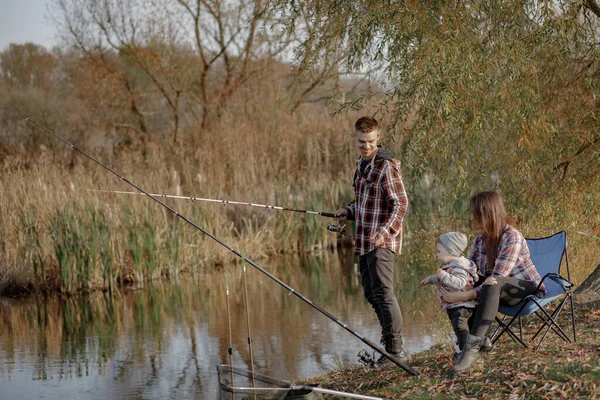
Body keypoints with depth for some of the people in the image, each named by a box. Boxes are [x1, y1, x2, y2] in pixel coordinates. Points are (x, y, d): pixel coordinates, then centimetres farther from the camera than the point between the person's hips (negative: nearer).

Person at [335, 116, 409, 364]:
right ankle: (389, 338, 24)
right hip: (364, 241, 9)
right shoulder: (362, 164, 14)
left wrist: (385, 231, -30)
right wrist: (349, 211, 8)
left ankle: (396, 350, -13)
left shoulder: (386, 166, -14)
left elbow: (401, 204, -18)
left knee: (382, 292, -14)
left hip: (382, 242, -9)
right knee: (371, 293, 13)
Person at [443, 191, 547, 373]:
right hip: (498, 294, 8)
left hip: (528, 288, -8)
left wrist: (465, 296, -37)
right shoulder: (481, 239, 3)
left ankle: (473, 347, -53)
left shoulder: (512, 237, -21)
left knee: (492, 285, -40)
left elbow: (496, 279, -29)